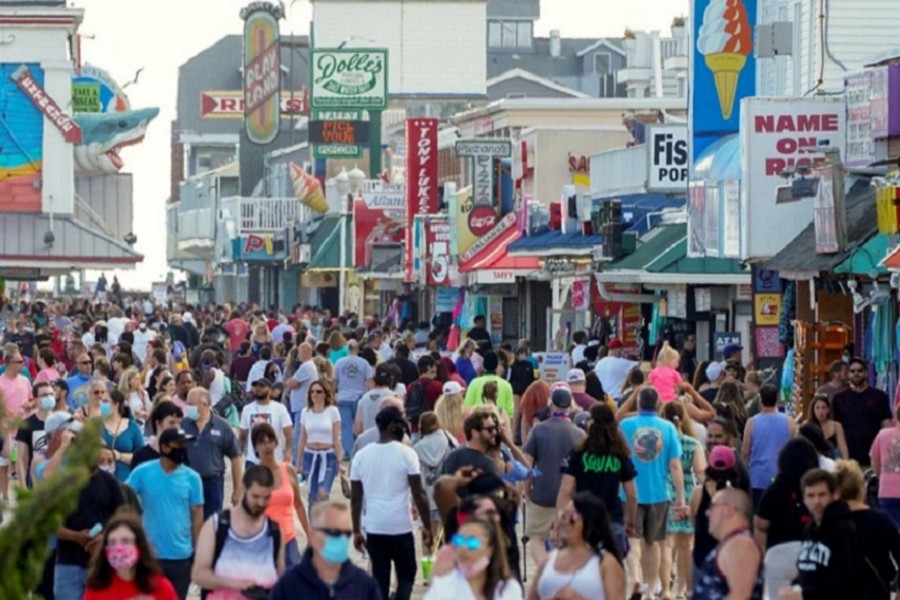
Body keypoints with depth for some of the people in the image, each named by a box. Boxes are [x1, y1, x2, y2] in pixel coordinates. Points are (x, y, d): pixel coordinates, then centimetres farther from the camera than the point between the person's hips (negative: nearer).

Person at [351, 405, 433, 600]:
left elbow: (355, 498, 7)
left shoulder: (361, 456, 4)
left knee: (380, 579, 11)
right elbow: (419, 494, -9)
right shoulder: (406, 454, -8)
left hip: (374, 528, 3)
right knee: (406, 576, 11)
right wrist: (427, 527, -1)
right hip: (401, 527, -3)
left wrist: (356, 531, 15)